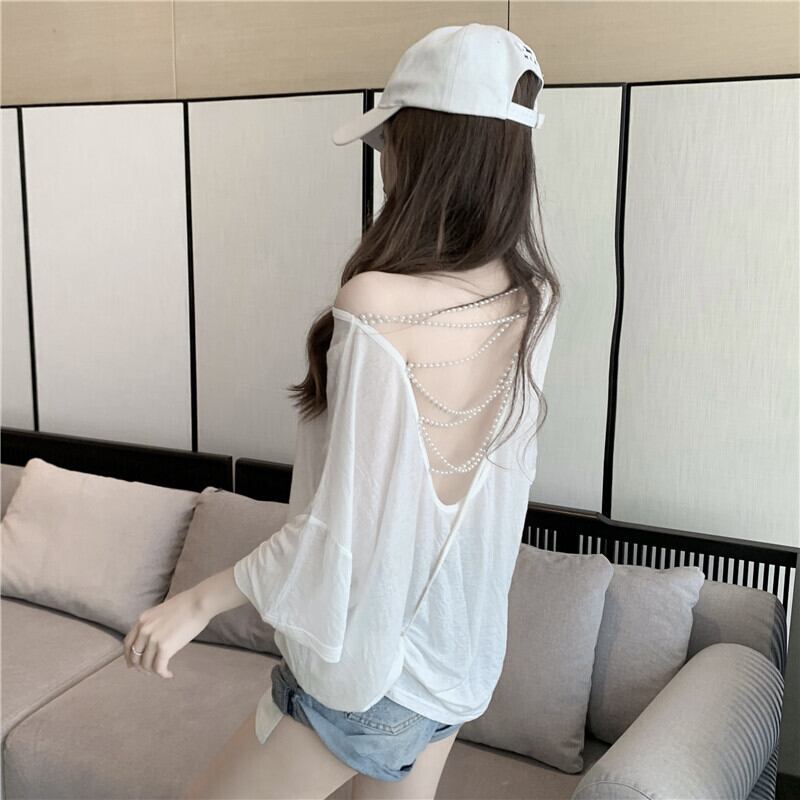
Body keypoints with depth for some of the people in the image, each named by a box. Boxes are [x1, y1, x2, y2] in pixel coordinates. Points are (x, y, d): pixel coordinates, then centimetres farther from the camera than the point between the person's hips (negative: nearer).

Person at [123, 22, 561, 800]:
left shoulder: (376, 304, -29)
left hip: (368, 657, -6)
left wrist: (197, 602, -13)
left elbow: (345, 521, -26)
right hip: (463, 652, 6)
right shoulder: (534, 298, -9)